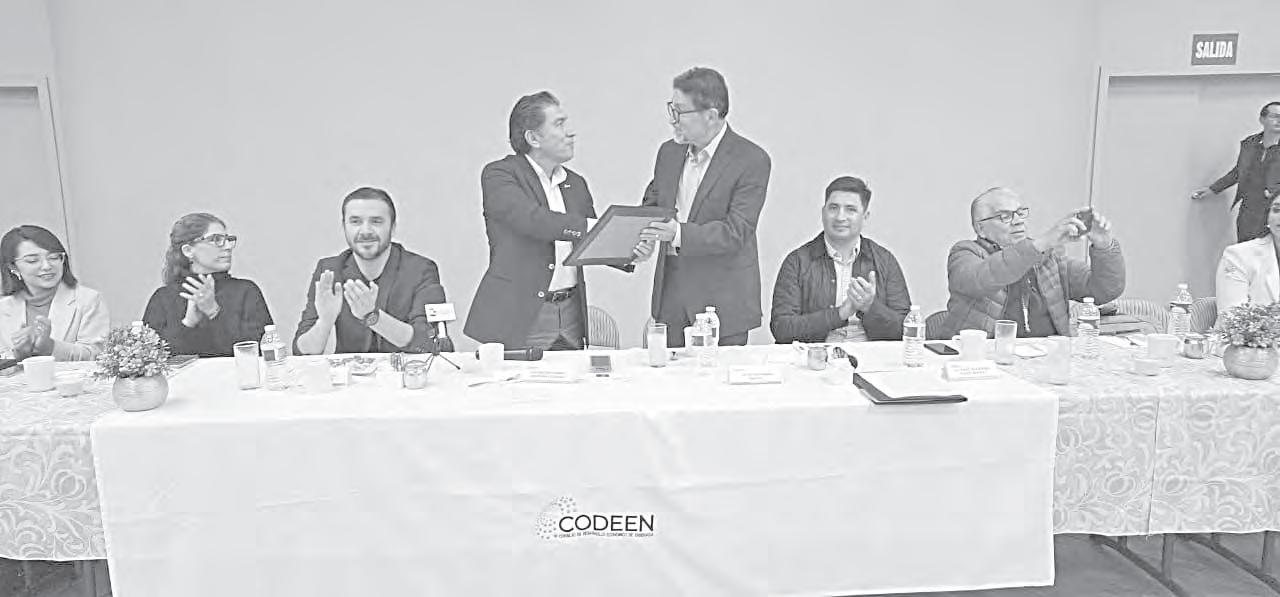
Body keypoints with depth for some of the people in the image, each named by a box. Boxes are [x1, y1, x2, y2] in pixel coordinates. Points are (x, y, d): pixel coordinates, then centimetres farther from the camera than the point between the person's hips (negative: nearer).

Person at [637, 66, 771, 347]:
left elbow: (735, 232, -17)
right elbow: (651, 205, 18)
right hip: (669, 295, 5)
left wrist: (679, 234, -30)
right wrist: (638, 235, -4)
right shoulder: (669, 151, 8)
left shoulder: (752, 160, -12)